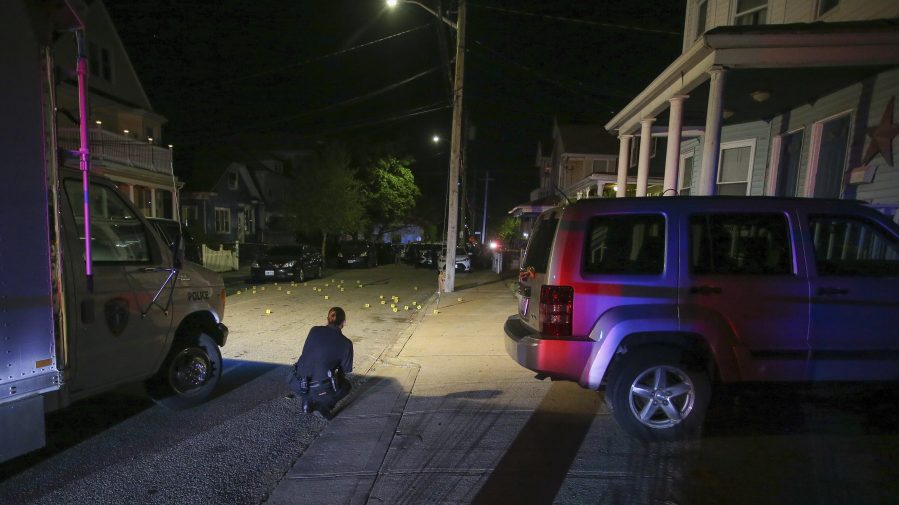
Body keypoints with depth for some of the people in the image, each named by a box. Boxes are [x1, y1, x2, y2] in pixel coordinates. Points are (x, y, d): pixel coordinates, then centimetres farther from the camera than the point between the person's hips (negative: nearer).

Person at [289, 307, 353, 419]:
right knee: (346, 386, 27)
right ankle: (323, 405, 4)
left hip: (297, 385, 4)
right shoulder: (346, 343, -5)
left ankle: (307, 401, 19)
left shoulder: (314, 330, 4)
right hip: (319, 390, -4)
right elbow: (346, 369, 5)